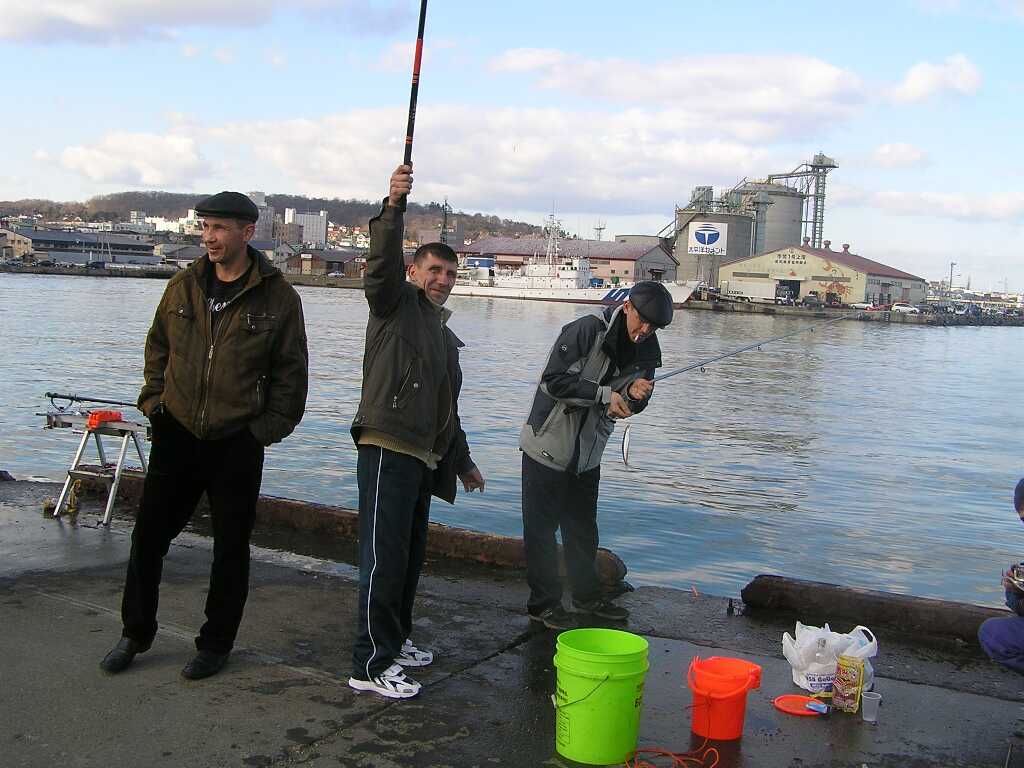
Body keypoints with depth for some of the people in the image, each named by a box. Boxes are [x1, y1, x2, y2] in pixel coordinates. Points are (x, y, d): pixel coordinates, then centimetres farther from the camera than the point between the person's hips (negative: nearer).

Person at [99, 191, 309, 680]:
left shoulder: (278, 298, -5)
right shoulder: (183, 287, 5)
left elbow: (290, 373, -1)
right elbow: (157, 347, 18)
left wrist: (268, 429, -7)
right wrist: (154, 399, 7)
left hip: (237, 443, -3)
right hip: (176, 434, 3)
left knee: (231, 547, 7)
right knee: (148, 536, 9)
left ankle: (215, 644, 22)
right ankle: (136, 634, 26)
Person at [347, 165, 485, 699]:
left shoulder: (444, 334, 25)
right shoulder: (395, 301, 2)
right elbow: (381, 264, -21)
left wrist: (462, 462, 35)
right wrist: (393, 207, -36)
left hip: (424, 457, 9)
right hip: (388, 449, -9)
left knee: (411, 555, 14)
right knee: (385, 558, -9)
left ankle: (394, 641, 28)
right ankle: (370, 665, -4)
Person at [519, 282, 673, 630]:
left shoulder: (648, 350, -2)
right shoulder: (586, 331, -22)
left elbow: (632, 405, 3)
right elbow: (552, 381, -25)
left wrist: (634, 394, -21)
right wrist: (605, 394, -27)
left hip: (587, 454, 6)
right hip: (548, 445, -6)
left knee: (583, 529, 17)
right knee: (542, 527, 1)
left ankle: (586, 595, 31)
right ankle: (544, 602, 13)